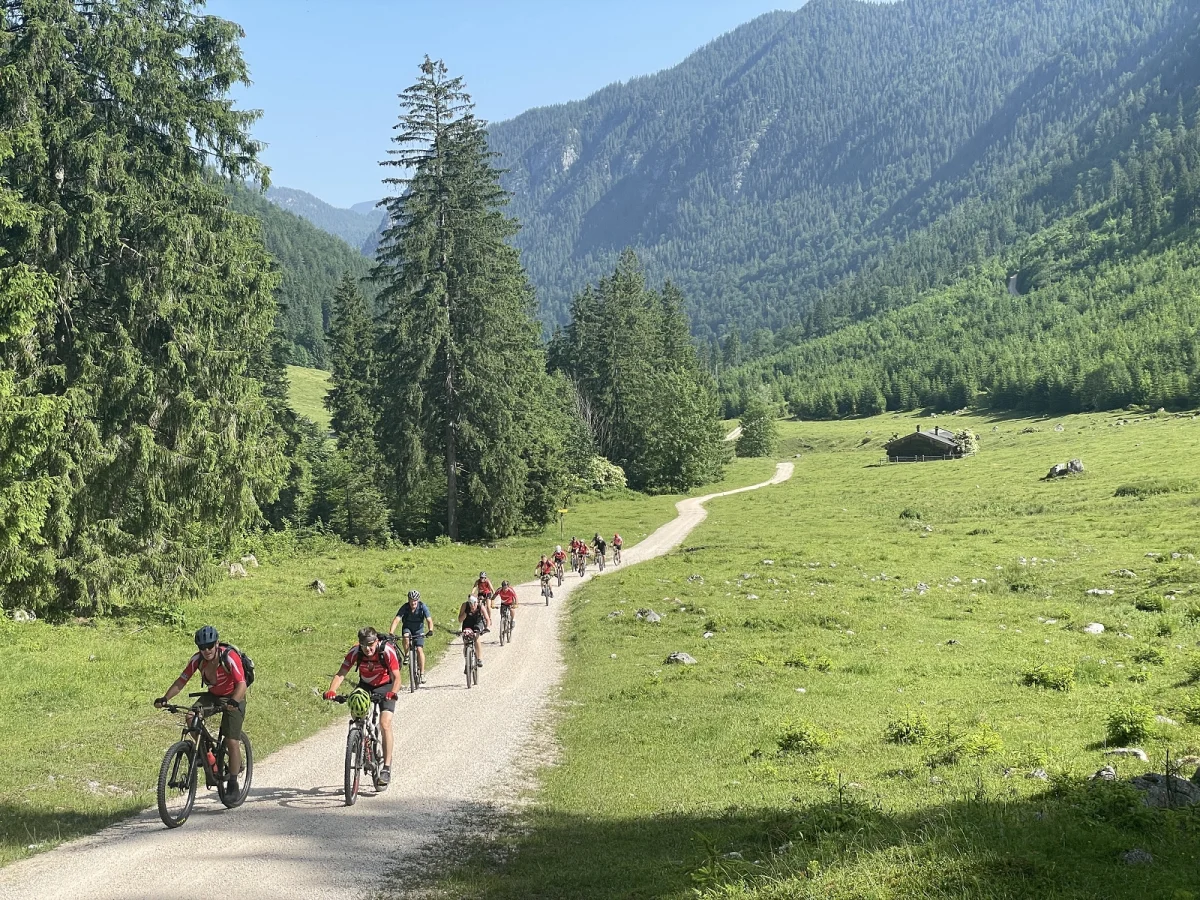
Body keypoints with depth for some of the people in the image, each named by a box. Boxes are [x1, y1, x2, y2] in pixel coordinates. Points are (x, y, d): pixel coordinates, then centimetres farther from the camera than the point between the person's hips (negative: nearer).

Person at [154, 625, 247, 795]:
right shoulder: (197, 659, -16)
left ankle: (233, 783, 5)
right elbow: (181, 682, -12)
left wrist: (233, 702, -56)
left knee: (232, 742, -11)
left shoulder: (230, 657, -29)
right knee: (191, 717, -24)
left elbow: (242, 684, -37)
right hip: (212, 695, 4)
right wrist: (164, 699, -27)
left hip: (233, 699, -4)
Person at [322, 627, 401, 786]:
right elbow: (341, 673, -25)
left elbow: (396, 677, -30)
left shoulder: (388, 651, -29)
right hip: (365, 686, 3)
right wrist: (331, 690, -43)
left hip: (385, 686, -3)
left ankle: (387, 768, -15)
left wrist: (393, 692, -50)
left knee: (385, 724, -18)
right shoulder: (355, 652, -23)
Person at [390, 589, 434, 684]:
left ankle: (422, 673, -11)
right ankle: (407, 656, -15)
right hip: (407, 628, 0)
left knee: (419, 649, -16)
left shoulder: (422, 607, -21)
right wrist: (391, 633, -44)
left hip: (419, 630, 0)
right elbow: (396, 620, -30)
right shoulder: (405, 608, -22)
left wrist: (430, 630, -48)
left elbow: (429, 620, -29)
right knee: (406, 635, -35)